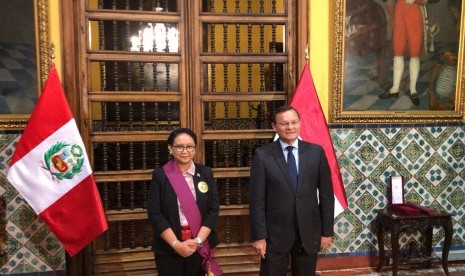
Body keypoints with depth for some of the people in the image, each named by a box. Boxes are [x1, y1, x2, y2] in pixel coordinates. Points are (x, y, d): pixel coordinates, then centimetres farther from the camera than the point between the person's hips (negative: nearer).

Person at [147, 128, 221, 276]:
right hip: (168, 248, -1)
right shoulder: (160, 175, -4)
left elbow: (213, 209, -1)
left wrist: (198, 240, -11)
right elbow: (154, 213, -7)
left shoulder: (206, 173, 1)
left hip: (200, 246, 2)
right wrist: (176, 243, -13)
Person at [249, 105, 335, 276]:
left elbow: (326, 195, 2)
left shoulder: (316, 152, -1)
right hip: (274, 234, -2)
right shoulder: (262, 155, -7)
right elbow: (256, 199, -7)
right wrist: (258, 236, -8)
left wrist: (327, 231, 2)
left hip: (309, 233, 2)